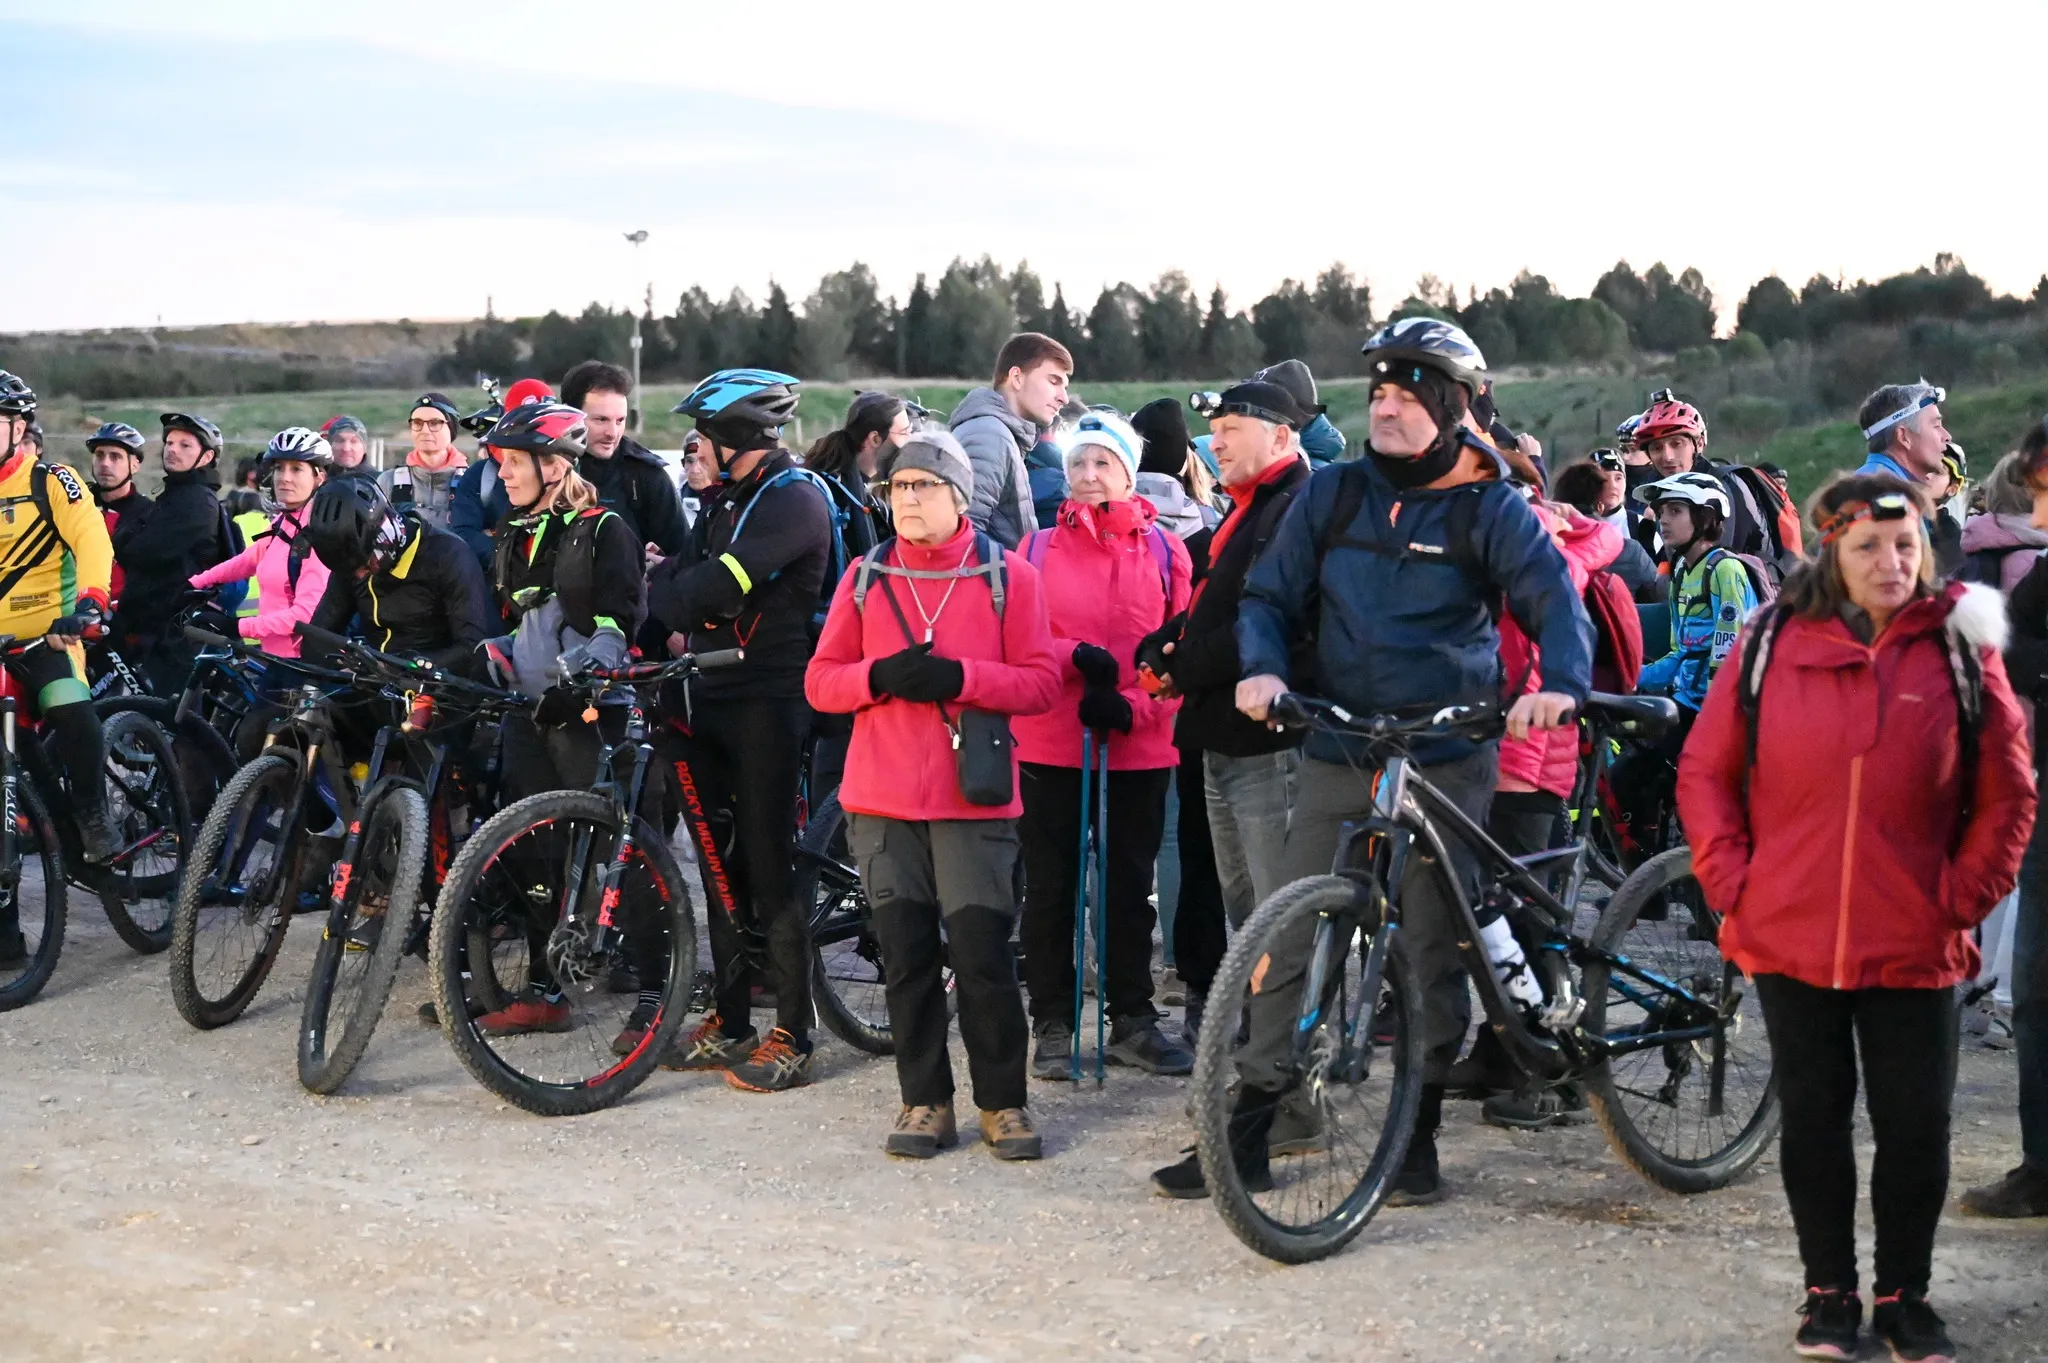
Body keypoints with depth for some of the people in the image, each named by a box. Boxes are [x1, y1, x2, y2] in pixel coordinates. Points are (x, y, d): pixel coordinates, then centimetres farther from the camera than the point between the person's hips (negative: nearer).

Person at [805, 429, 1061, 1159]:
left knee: (982, 955, -4)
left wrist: (959, 676, -17)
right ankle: (925, 1100, 16)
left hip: (975, 799, -2)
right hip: (883, 803, 3)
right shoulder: (865, 578, 10)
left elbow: (1041, 681, -1)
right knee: (906, 956, 5)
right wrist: (880, 675, -12)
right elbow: (820, 681, 8)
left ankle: (1002, 1100, 10)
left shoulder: (1008, 575, 3)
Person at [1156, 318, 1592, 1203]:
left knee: (1433, 948, 5)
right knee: (1289, 941, 1)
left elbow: (1554, 598, -10)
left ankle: (1418, 1137, 19)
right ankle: (1246, 1136, 9)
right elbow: (1270, 594, 8)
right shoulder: (1332, 494, 7)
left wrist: (1560, 684, -30)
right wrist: (1263, 666, -13)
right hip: (1336, 751, 2)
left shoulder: (1490, 508, -1)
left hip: (1445, 760, -2)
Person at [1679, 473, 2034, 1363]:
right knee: (1813, 1119, 10)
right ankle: (1828, 1291, 25)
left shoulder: (1960, 653, 0)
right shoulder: (1773, 646, 0)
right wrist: (1731, 882, -2)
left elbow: (2007, 795, 5)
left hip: (1915, 948, 0)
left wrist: (1963, 897, -2)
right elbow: (1704, 773, 6)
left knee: (1916, 1127, 6)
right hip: (1791, 943, 0)